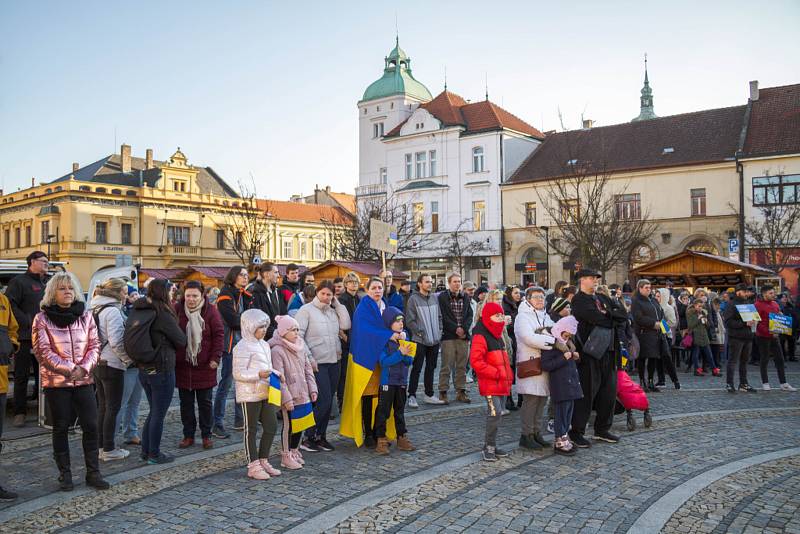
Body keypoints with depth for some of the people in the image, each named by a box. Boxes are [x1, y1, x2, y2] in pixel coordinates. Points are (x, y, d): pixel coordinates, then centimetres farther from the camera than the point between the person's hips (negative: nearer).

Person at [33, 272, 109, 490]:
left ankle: (93, 473, 10)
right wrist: (69, 369, -17)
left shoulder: (86, 315, 5)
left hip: (84, 380, 2)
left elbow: (94, 346, 4)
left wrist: (84, 367, -12)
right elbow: (43, 352, -9)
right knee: (61, 428, 8)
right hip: (56, 382, -2)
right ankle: (65, 474, 20)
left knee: (91, 426, 1)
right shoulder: (42, 319, -4)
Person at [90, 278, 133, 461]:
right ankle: (109, 450, 7)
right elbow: (116, 341, -21)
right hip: (112, 365, -9)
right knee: (113, 407, 1)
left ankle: (101, 446, 23)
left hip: (97, 363, 9)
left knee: (102, 406, 16)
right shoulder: (113, 310, -16)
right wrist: (128, 359, -9)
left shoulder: (95, 309, 12)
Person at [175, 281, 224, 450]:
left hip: (204, 366, -2)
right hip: (182, 365, 2)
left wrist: (216, 357, -11)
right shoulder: (176, 310, -1)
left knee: (205, 402, 8)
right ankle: (188, 435, 24)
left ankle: (206, 435, 20)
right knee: (186, 402, 12)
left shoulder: (210, 311, -6)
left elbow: (219, 334, -5)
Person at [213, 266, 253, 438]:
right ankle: (217, 424, 1)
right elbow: (233, 320, -17)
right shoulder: (226, 294, -9)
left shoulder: (245, 295, 16)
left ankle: (239, 420, 23)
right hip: (230, 344, -8)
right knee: (226, 383, -6)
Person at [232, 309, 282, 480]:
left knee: (271, 426, 9)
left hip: (265, 393, 8)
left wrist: (276, 373, 5)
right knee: (251, 430, 3)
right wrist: (259, 375, -27)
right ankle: (253, 466, 13)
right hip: (250, 395, -8)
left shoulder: (264, 345, 13)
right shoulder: (242, 347, -14)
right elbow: (238, 373, -18)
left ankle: (263, 461, 23)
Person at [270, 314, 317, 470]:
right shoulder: (277, 350, -15)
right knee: (289, 425, 3)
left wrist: (312, 389, 8)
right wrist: (286, 398, -20)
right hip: (289, 397, -7)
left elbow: (308, 369, 14)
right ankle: (286, 456, 17)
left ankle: (294, 451, 31)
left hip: (302, 395, 7)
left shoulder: (300, 347, 9)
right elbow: (279, 377, -18)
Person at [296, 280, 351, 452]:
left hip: (334, 361, 6)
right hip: (317, 363, -6)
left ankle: (320, 436, 22)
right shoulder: (306, 310, -5)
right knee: (323, 401, -10)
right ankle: (308, 437, 4)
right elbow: (298, 335, -11)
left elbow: (346, 325, -1)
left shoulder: (333, 311, 12)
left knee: (328, 402, 10)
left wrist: (337, 304, 1)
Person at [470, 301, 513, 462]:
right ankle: (488, 447, -2)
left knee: (496, 414, 12)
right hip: (489, 384, -9)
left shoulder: (498, 336, 17)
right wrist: (496, 373, -19)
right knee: (495, 413, -14)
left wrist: (508, 375, 14)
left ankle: (492, 445, 23)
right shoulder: (480, 336, -13)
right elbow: (476, 361, -21)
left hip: (501, 383, 9)